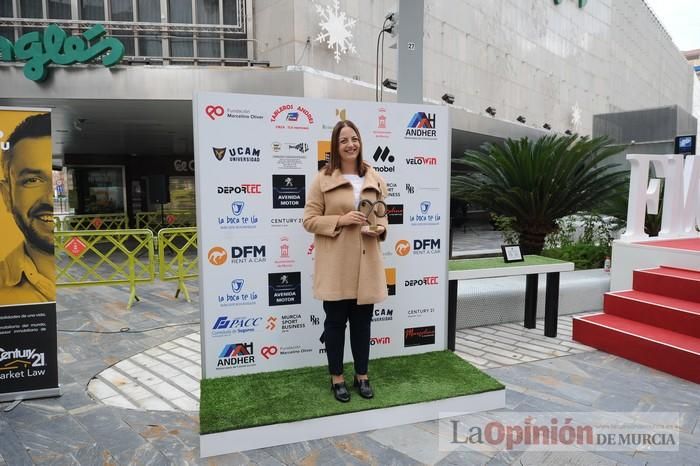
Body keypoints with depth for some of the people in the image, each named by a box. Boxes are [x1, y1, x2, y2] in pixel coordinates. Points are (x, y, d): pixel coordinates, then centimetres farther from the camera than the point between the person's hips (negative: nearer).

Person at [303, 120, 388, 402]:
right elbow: (309, 220, -5)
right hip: (335, 265, -3)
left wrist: (379, 229, -6)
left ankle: (361, 376, 31)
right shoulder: (323, 179, -4)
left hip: (366, 263, 4)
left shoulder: (375, 180, 9)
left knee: (362, 323, 13)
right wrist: (340, 220, -18)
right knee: (335, 322, 9)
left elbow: (382, 216, 17)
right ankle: (337, 378, 26)